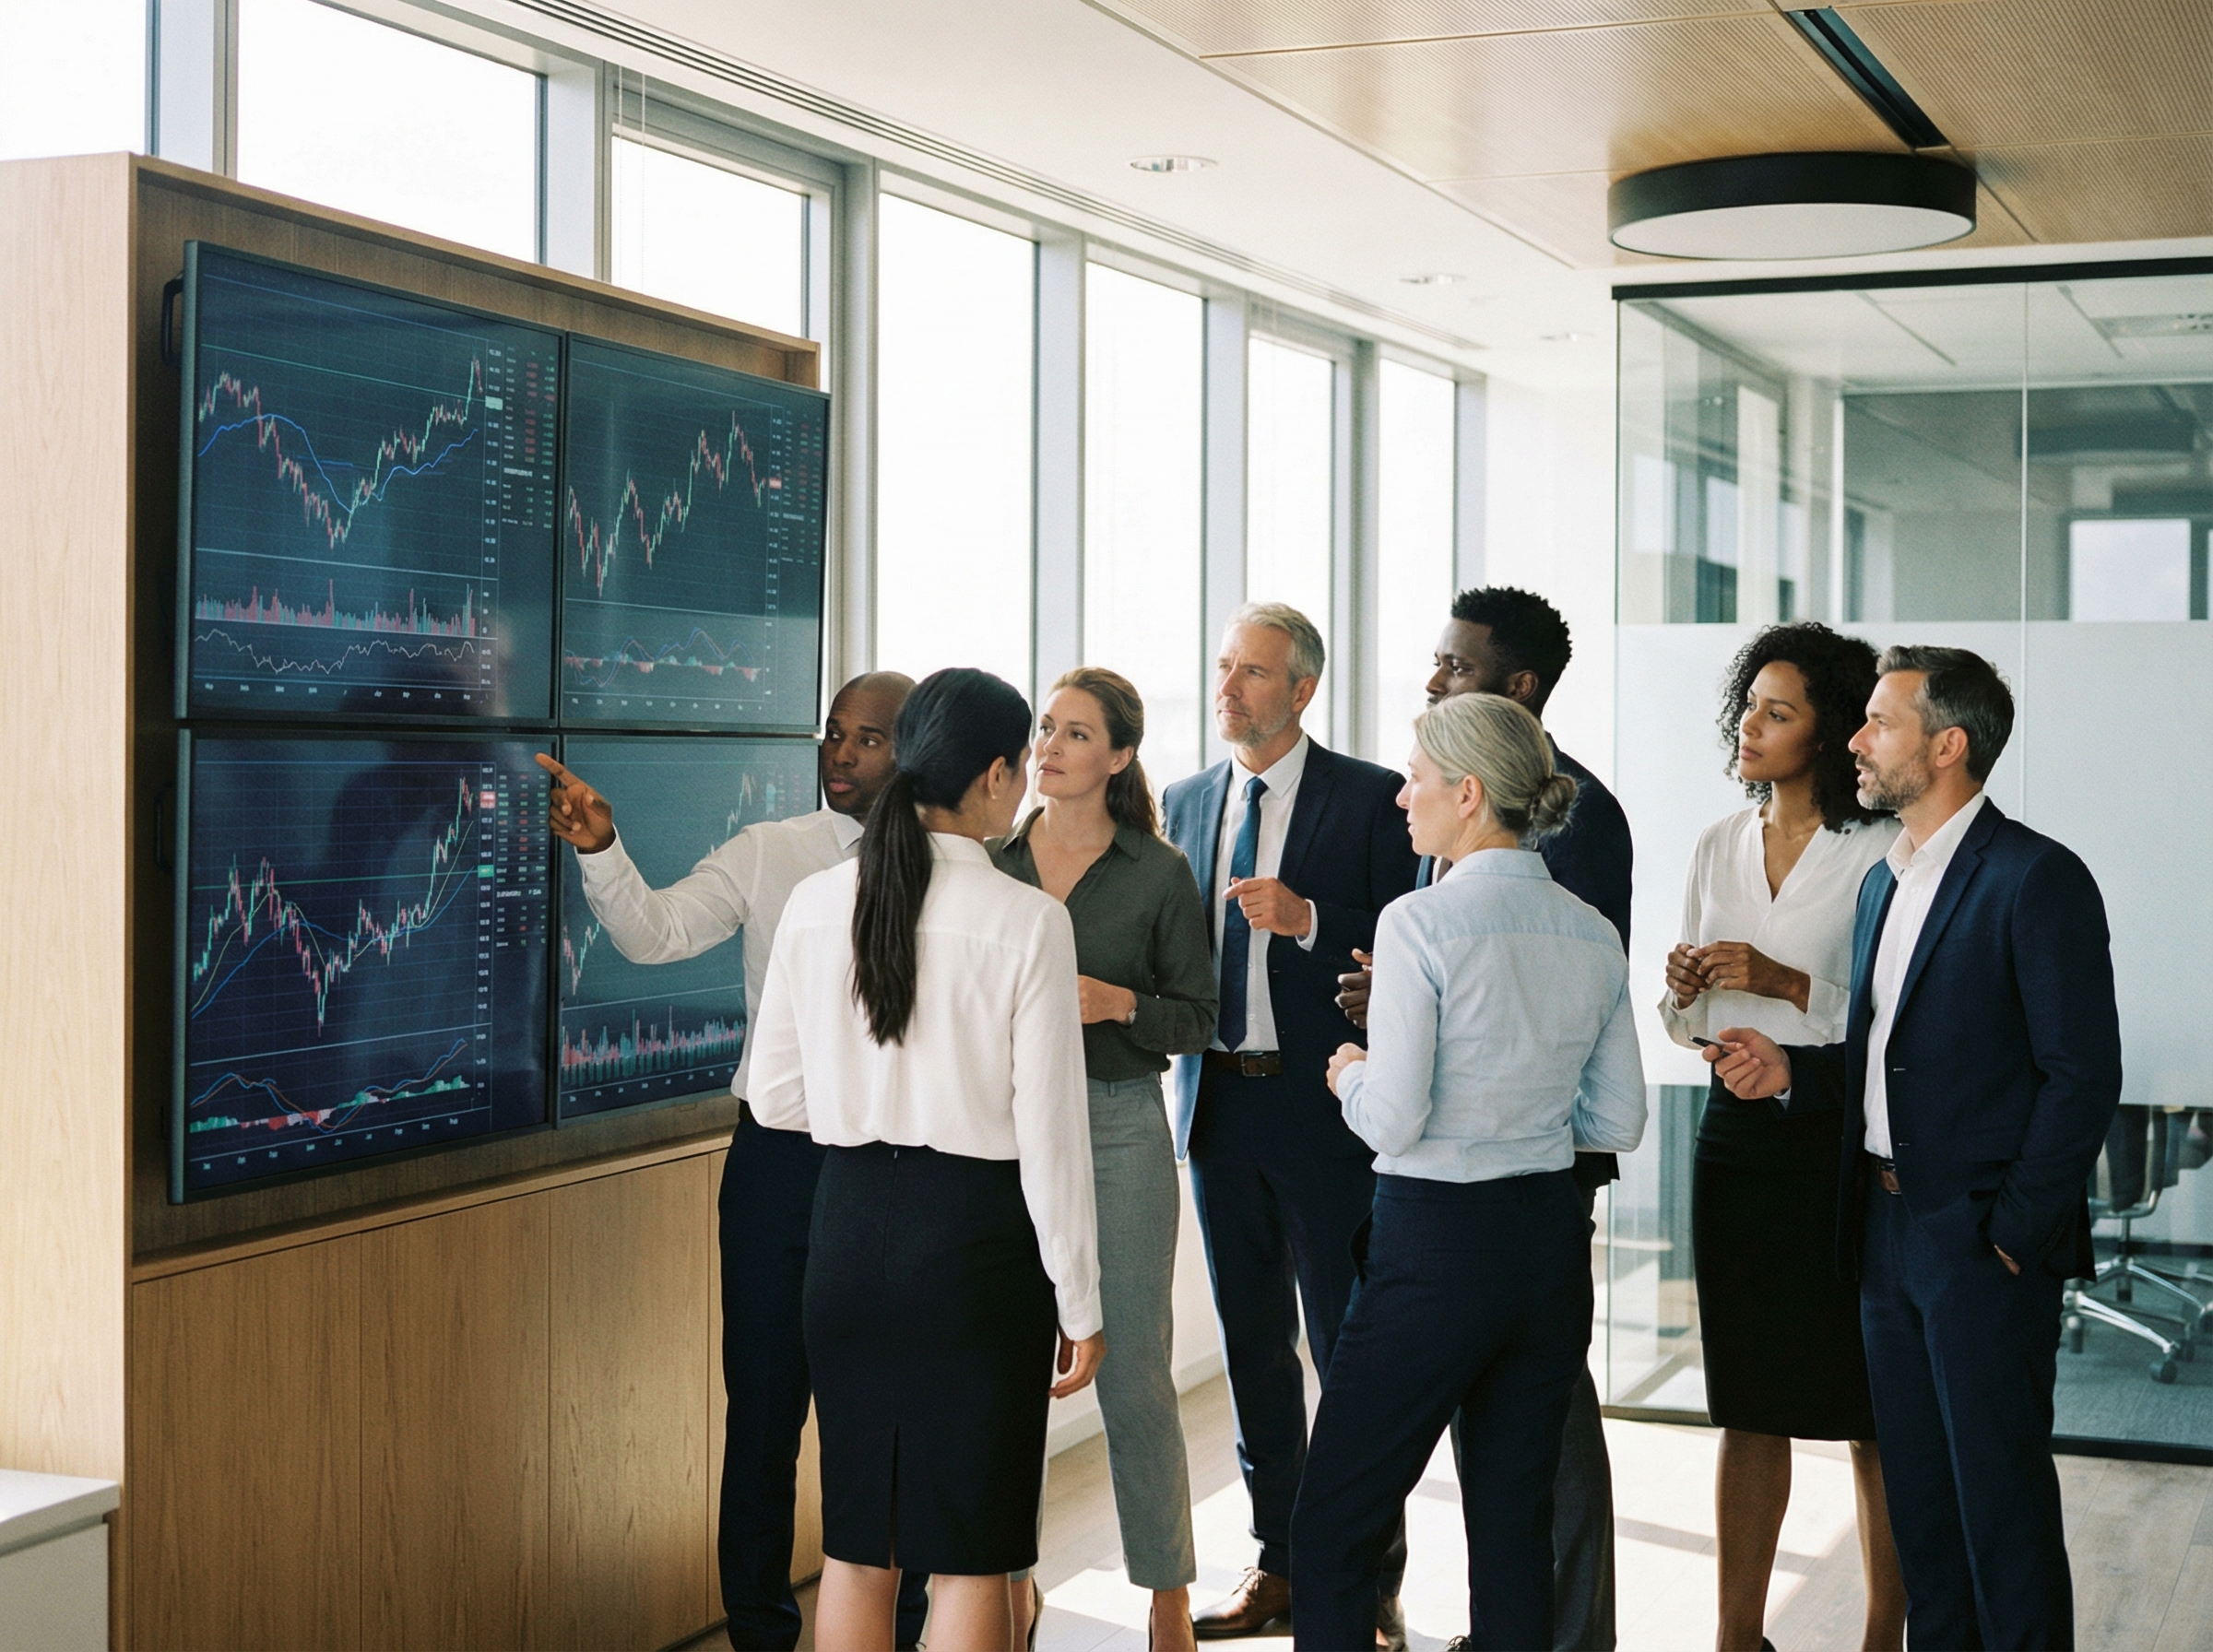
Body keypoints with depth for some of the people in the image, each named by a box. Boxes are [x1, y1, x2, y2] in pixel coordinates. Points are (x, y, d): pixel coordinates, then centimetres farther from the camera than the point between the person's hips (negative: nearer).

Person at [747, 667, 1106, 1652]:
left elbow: (777, 1099, 5)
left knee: (857, 1542, 16)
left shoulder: (815, 904, 0)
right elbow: (1049, 1132, -11)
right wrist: (1079, 1303, -3)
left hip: (850, 1220, 4)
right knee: (969, 1554, 6)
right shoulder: (1026, 922, -13)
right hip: (976, 1232, -4)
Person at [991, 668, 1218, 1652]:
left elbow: (1199, 1018, 2)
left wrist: (1115, 1003, -15)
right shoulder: (992, 863, 6)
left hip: (1118, 1128, -3)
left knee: (1133, 1374, -1)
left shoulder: (1158, 874, -1)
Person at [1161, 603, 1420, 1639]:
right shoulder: (1188, 802, 12)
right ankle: (1278, 1563, 24)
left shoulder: (1371, 799, -5)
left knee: (1349, 1350, 0)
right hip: (1218, 1099, 6)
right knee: (1252, 1347, 13)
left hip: (1325, 1106, -5)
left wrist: (1307, 920, -22)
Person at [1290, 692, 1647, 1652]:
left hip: (1437, 1242, -6)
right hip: (1552, 1241, 7)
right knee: (1515, 1528, 12)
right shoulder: (1593, 935, 5)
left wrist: (1350, 1075, 3)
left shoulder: (1420, 922, -14)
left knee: (1333, 1533, 4)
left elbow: (1392, 1121, -17)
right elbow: (1619, 1122, 10)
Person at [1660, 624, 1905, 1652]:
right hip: (1736, 1134, 5)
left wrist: (1788, 984, -19)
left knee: (1871, 1415, 2)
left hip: (1840, 1137, -5)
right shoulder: (1718, 847, 11)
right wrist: (1683, 994, -4)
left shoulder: (1880, 853, -7)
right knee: (1748, 1405, 11)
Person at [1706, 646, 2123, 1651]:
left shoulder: (2037, 879, -11)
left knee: (2001, 1494, 0)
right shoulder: (1882, 884, 15)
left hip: (1985, 1239, -8)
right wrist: (1789, 1071, 1)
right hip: (1888, 1230, 8)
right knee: (1916, 1493, 14)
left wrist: (2014, 1232, -15)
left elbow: (2083, 1075, -14)